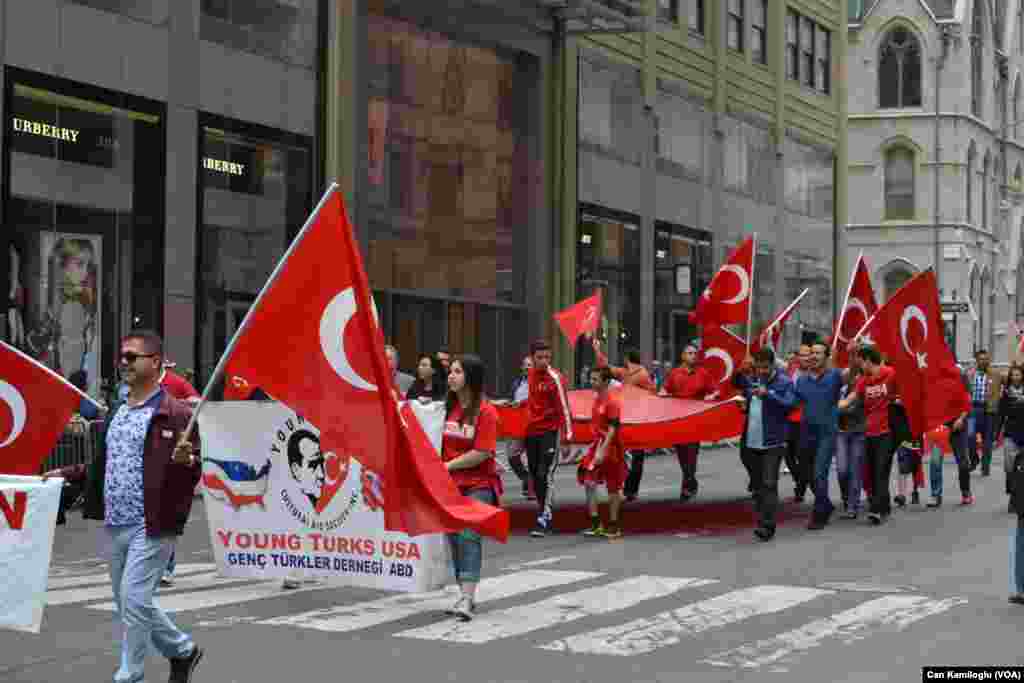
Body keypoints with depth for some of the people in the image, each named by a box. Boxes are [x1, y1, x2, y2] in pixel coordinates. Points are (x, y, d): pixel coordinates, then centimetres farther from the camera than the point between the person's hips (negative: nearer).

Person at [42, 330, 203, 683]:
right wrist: (66, 473, 19)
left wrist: (187, 460, -33)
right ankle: (182, 650, 34)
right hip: (114, 525, 8)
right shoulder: (115, 413, 15)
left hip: (151, 526, -8)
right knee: (129, 604, 15)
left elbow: (199, 470, -12)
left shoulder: (177, 414, -10)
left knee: (134, 601, -9)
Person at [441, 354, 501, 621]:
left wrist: (449, 465, -13)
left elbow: (482, 453, -16)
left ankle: (467, 599, -18)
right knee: (454, 538, 9)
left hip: (478, 485, -6)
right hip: (451, 483, 6)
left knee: (469, 536, -15)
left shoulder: (485, 411, -10)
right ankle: (466, 596, 20)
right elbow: (441, 444, 13)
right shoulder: (448, 408, 7)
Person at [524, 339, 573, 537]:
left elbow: (563, 405, -15)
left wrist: (568, 432, -19)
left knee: (545, 474, -12)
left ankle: (544, 520, -11)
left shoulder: (555, 377, -13)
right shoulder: (531, 374, 7)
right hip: (532, 430, 7)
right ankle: (545, 509, 25)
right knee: (534, 474, 11)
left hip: (550, 431, -7)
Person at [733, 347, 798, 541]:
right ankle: (762, 519, 26)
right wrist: (742, 371, 5)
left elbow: (789, 404, -19)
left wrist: (768, 394, -30)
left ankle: (767, 526, -13)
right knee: (757, 485, 14)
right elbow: (735, 383, 26)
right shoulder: (751, 379, 9)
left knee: (769, 484, -10)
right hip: (750, 443, 6)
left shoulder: (784, 382, -7)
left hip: (772, 443, -6)